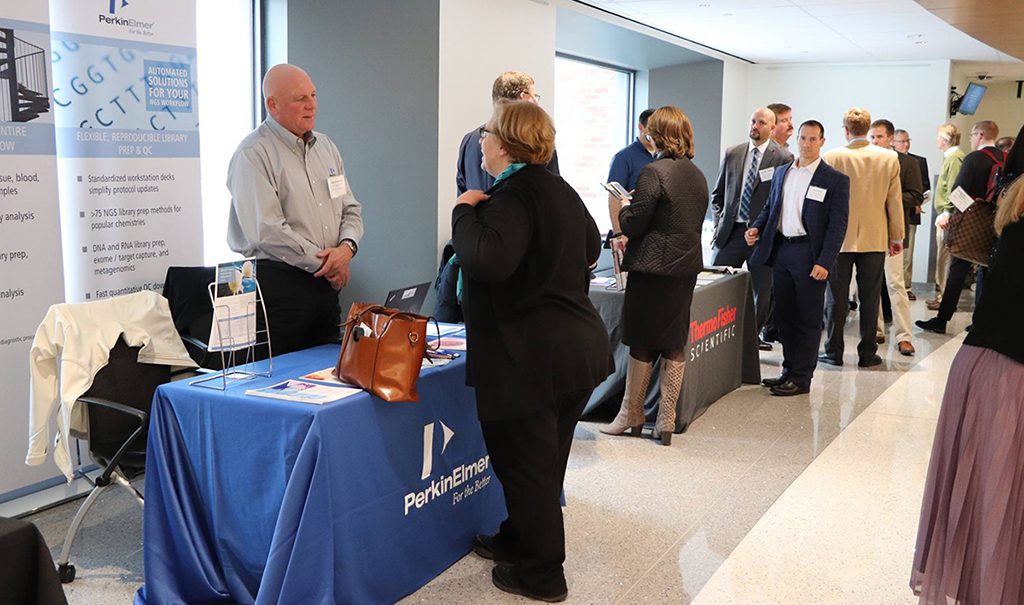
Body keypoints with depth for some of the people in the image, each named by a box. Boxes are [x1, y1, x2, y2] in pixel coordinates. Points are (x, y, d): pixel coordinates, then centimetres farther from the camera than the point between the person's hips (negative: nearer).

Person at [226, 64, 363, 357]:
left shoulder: (326, 146, 14)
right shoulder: (253, 154, -10)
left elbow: (350, 209, 14)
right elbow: (267, 231, -19)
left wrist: (347, 247, -7)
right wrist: (324, 262, -13)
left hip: (327, 283, 7)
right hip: (278, 285, -7)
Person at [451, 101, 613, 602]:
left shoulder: (512, 197, -18)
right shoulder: (560, 189, 12)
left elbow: (488, 259, -36)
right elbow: (591, 247, 28)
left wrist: (464, 210, -20)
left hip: (531, 358, -10)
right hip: (579, 346, 10)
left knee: (525, 464, 5)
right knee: (544, 461, 21)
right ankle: (519, 541, 39)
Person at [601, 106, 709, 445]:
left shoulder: (654, 172, -15)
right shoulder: (698, 175, 9)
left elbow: (633, 225, -15)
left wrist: (623, 210, 7)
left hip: (653, 268, -6)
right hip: (687, 267, 7)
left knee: (641, 344, 5)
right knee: (675, 345, 9)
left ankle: (631, 416, 17)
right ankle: (666, 423, 14)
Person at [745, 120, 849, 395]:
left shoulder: (835, 180, -4)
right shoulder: (781, 173, 13)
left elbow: (837, 225, -8)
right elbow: (769, 207, 22)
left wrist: (824, 262, -16)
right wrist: (757, 227, 1)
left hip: (809, 255, -5)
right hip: (781, 249, 6)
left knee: (808, 319, 2)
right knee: (785, 316, 13)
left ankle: (801, 378, 8)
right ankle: (789, 370, 24)